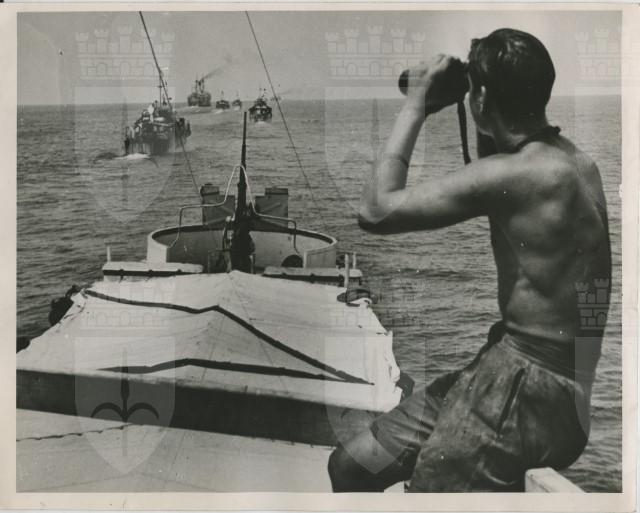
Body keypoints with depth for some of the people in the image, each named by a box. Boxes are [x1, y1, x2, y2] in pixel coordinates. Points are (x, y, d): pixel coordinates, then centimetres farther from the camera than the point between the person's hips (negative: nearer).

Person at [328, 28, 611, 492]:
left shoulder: (514, 174, -20)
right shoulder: (572, 160, 9)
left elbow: (376, 211, -18)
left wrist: (416, 106, -9)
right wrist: (485, 132, 14)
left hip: (533, 387, -9)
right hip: (517, 366, 9)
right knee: (351, 466, 10)